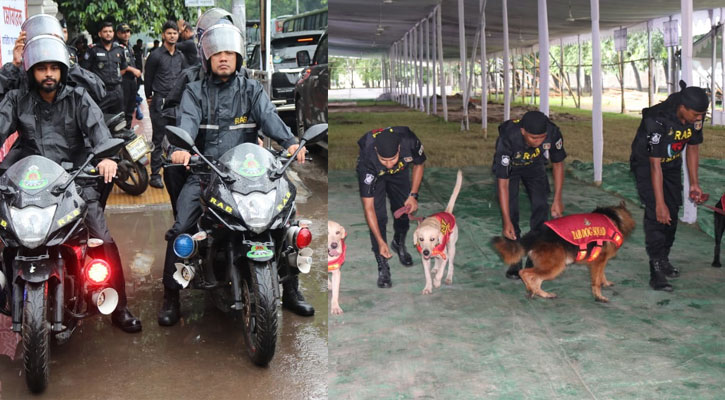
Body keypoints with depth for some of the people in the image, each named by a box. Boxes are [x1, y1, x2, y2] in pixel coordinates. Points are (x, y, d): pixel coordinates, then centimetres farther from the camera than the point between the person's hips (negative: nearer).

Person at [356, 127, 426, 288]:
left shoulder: (410, 142, -38)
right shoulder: (368, 161, -42)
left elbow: (418, 165, -10)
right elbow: (368, 208, -35)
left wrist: (413, 195, -15)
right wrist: (380, 242, -35)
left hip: (399, 172, 3)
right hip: (374, 175, -3)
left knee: (405, 209, 3)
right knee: (378, 215, -16)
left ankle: (399, 243, 35)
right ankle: (382, 266, -5)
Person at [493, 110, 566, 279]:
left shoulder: (553, 133, -33)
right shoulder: (508, 139, -42)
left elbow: (558, 164, -12)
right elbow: (503, 183, -36)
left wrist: (557, 200, -11)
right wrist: (507, 222, -37)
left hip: (534, 166, 3)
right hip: (509, 167, -3)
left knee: (541, 207, -9)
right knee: (510, 210, -15)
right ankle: (514, 262, -4)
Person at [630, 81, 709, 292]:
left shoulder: (695, 118, -16)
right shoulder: (657, 121, -36)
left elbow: (693, 147, 1)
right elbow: (655, 165, -33)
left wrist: (694, 183, 2)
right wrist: (660, 203, -32)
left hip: (672, 164, 7)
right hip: (646, 163, -6)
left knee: (672, 212, 9)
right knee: (656, 214, -17)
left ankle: (663, 259, 28)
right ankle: (656, 272, -17)